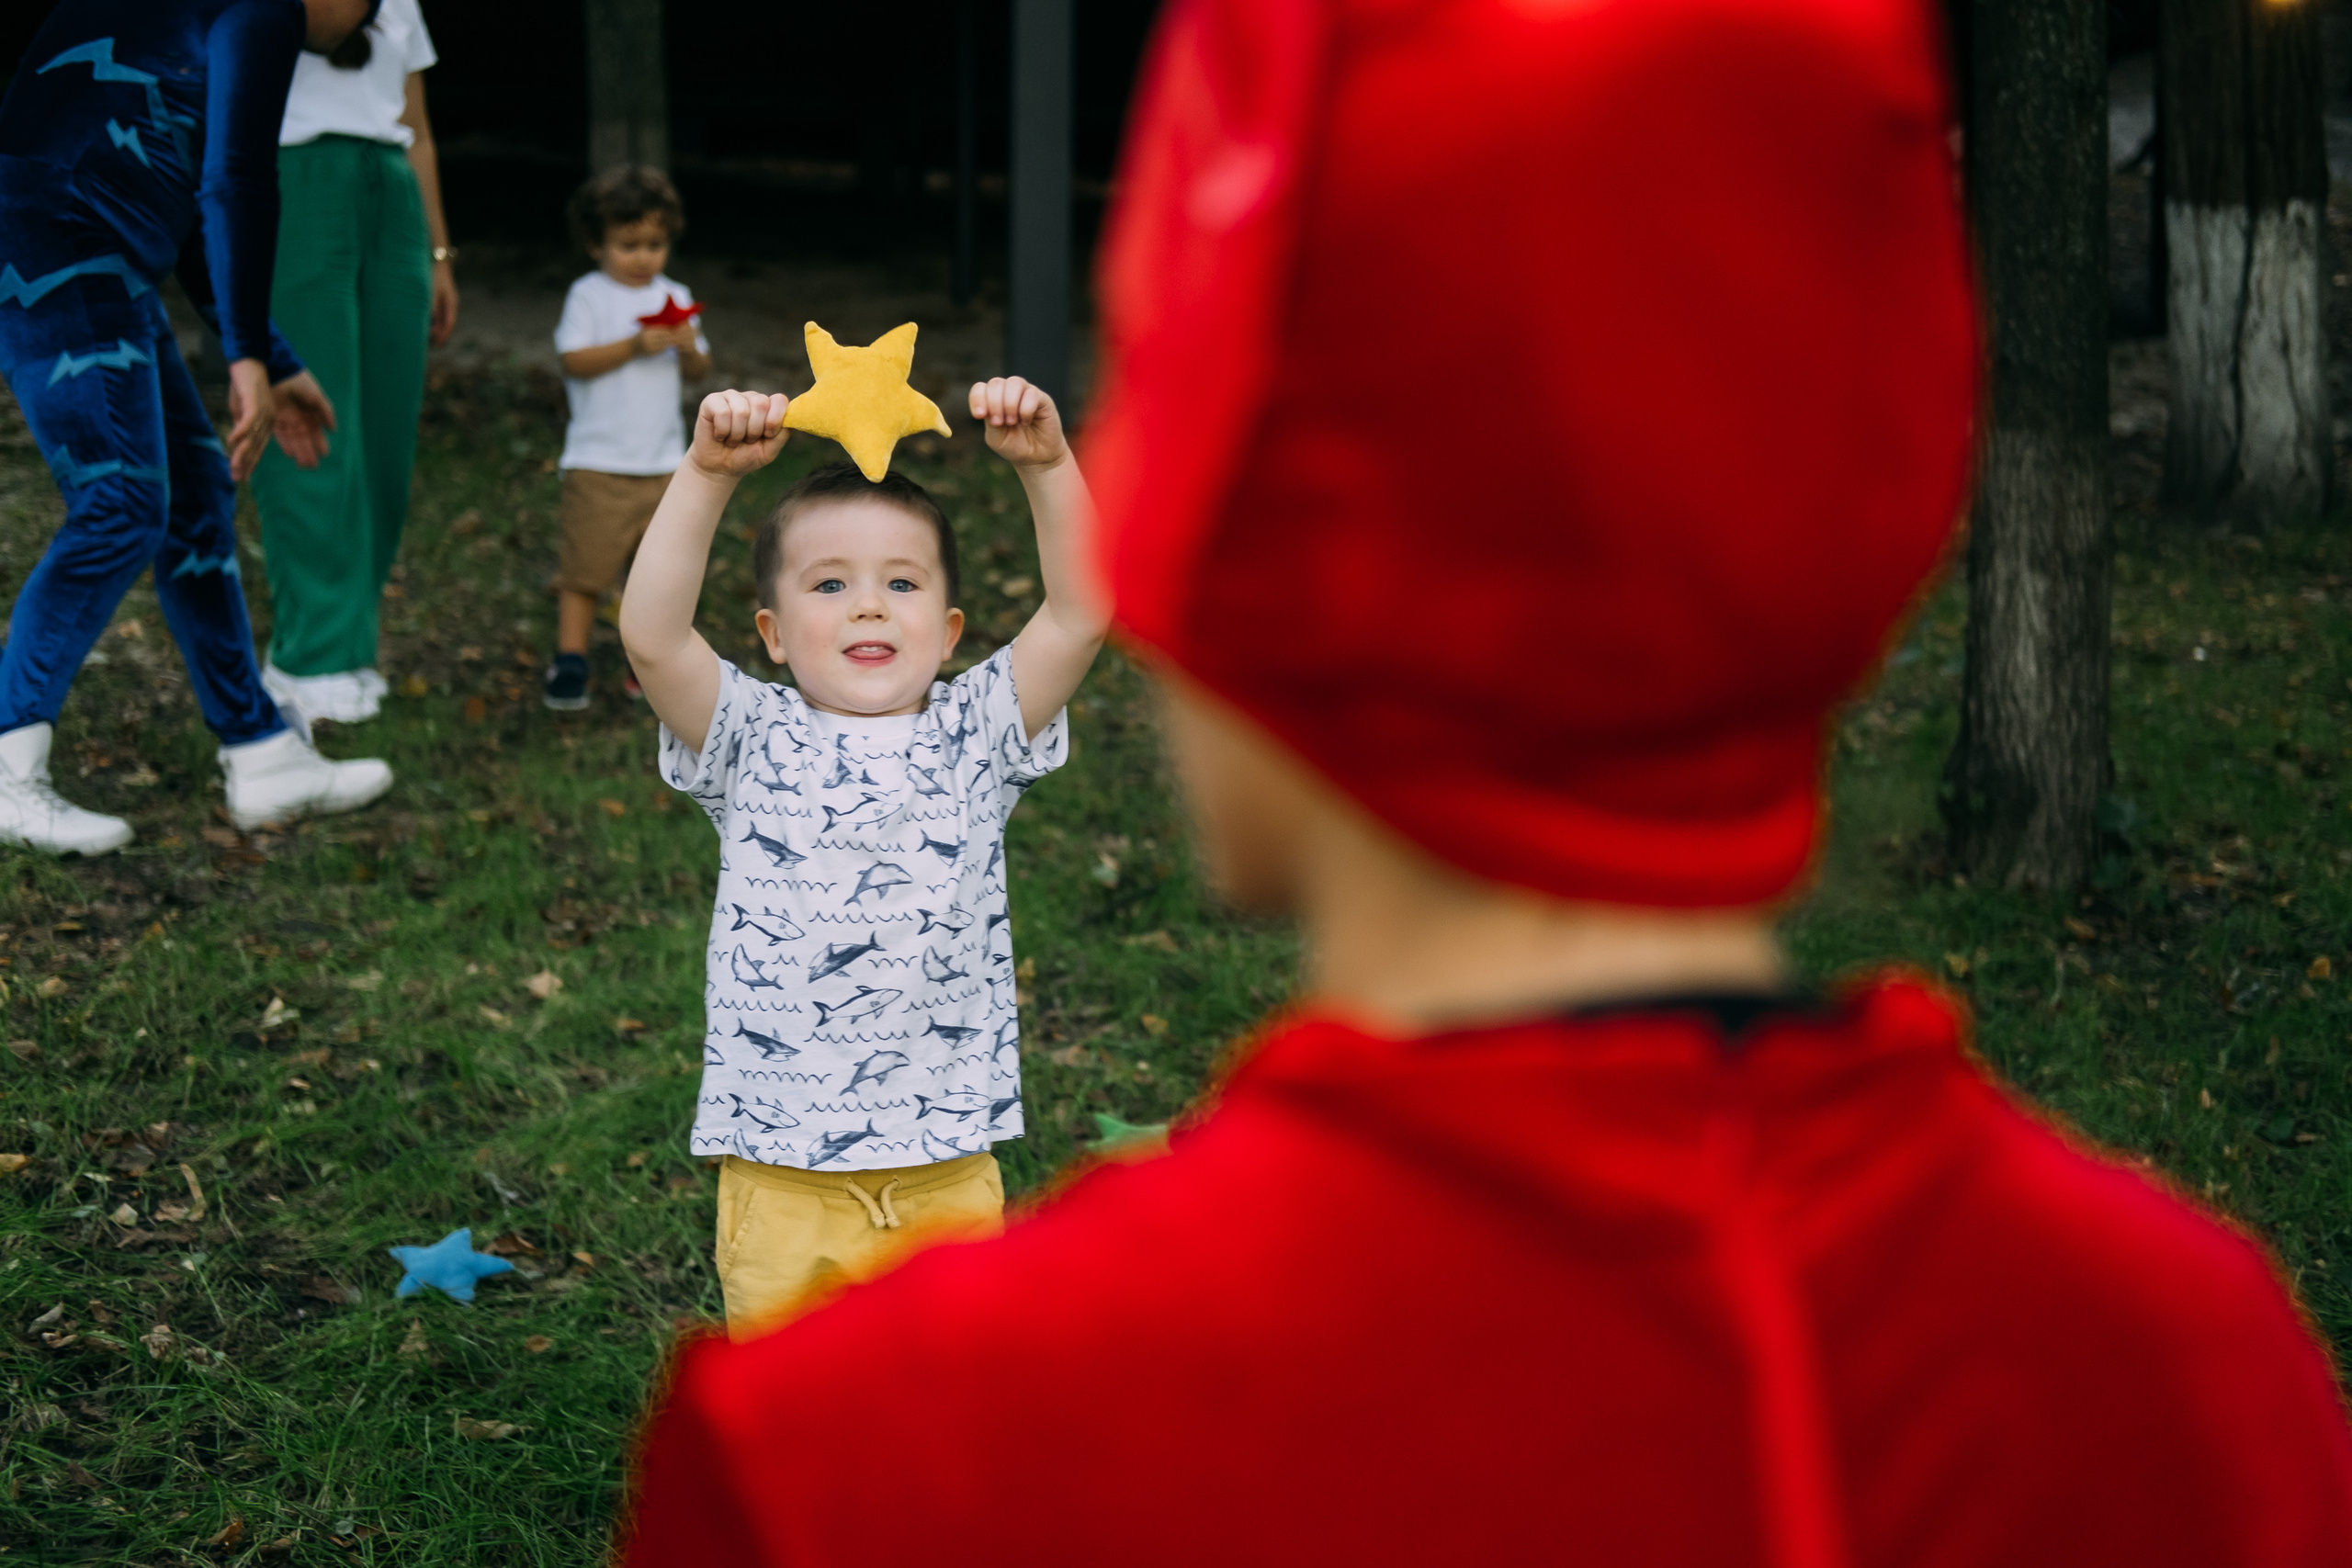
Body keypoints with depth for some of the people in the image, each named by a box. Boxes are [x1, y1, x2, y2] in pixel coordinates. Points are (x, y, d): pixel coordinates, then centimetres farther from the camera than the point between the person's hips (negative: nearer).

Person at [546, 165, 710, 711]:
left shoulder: (674, 298, 10)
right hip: (599, 462, -4)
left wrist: (690, 348, -11)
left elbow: (698, 373, 10)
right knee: (586, 564, -5)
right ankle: (569, 660, 2)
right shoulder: (589, 296, -3)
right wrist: (636, 346, -21)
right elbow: (575, 360, -13)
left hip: (664, 461, 4)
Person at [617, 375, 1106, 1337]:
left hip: (946, 1175, 1)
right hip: (785, 1177, -1)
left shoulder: (975, 735, 3)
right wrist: (708, 475, -24)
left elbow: (1080, 614, -8)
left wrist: (1046, 465, -20)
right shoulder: (754, 741, -1)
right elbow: (651, 636, -16)